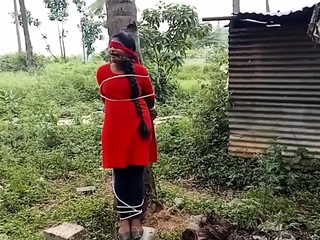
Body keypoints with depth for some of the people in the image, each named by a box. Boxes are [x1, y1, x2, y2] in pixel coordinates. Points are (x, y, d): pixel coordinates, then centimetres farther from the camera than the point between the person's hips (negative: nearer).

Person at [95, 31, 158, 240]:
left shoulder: (140, 71, -7)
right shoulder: (102, 72, 1)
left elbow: (149, 98, 9)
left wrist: (147, 115, 22)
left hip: (137, 126, -2)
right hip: (114, 128, 2)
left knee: (136, 172, 7)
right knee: (119, 172, 8)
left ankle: (137, 217, 21)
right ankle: (125, 218, 22)